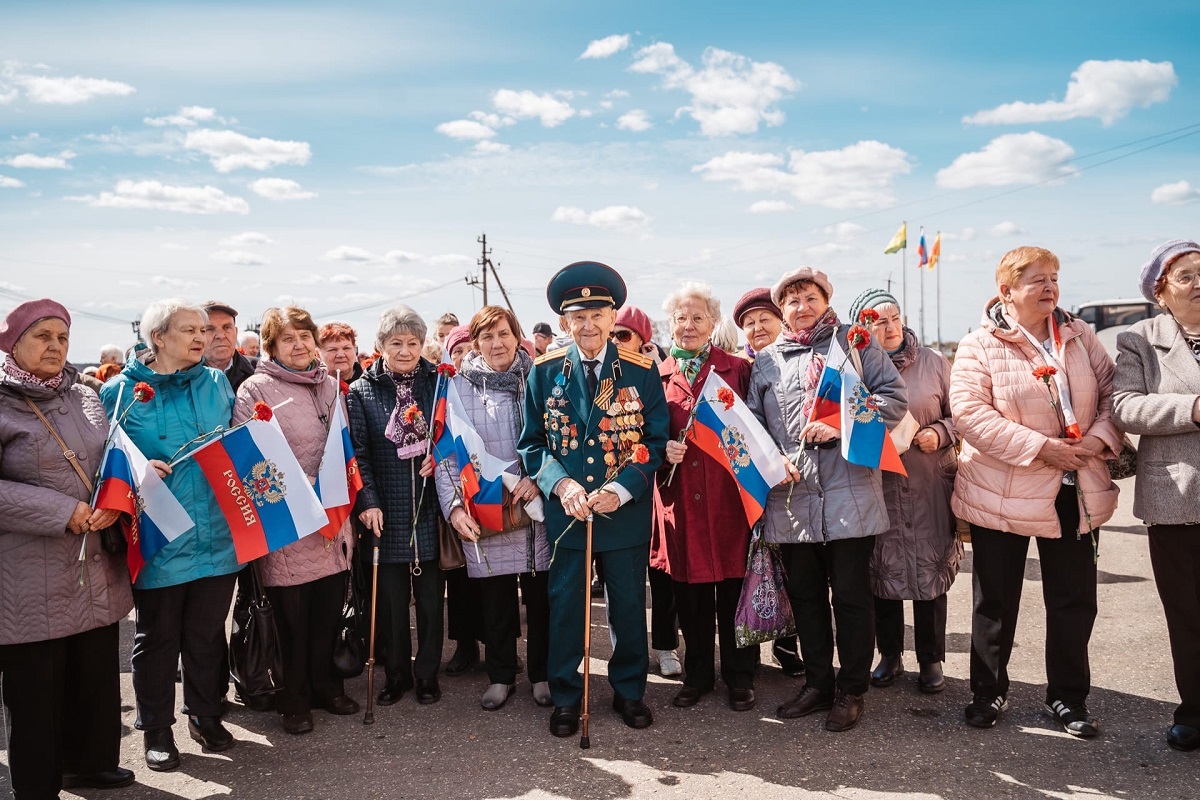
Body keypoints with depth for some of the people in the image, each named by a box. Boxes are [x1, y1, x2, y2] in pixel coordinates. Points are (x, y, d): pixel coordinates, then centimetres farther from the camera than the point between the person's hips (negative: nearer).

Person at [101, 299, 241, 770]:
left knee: (208, 633, 15)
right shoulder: (121, 391, -5)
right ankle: (156, 728, 29)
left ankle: (205, 714, 34)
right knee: (157, 637, 11)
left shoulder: (217, 383, 6)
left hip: (216, 534, 3)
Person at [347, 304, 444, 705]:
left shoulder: (439, 383, 4)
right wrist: (367, 502, -12)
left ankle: (427, 673, 23)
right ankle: (397, 674, 25)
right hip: (386, 513, 0)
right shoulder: (361, 392, 2)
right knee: (391, 598, 8)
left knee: (431, 595, 7)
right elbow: (358, 453, -3)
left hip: (430, 509, 0)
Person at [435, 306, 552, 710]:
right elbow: (446, 453, 0)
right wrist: (454, 506, -10)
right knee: (494, 598, 9)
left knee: (541, 595, 9)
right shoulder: (458, 387, 1)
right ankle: (500, 676, 27)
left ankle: (542, 673, 26)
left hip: (537, 507, 0)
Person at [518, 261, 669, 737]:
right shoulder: (545, 372, 1)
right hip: (563, 512, 0)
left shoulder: (641, 371, -2)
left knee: (629, 604, 11)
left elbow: (656, 440, -2)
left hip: (626, 511, 0)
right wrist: (561, 484, -15)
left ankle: (629, 690, 31)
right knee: (564, 604, 9)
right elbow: (533, 443, 3)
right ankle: (565, 697, 26)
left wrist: (620, 490, -15)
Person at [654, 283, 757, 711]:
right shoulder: (658, 376, 9)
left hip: (728, 493, -2)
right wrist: (663, 450, -10)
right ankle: (697, 673, 26)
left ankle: (740, 675, 21)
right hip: (679, 497, 2)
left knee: (733, 586, 5)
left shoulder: (737, 370, 4)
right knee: (690, 589, 9)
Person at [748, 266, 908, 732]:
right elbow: (754, 423, 15)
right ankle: (817, 684, 28)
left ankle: (850, 692, 18)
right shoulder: (766, 361, 15)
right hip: (791, 499, 4)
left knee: (851, 596, 3)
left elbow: (894, 398, -3)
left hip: (850, 495, -3)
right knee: (805, 596, 12)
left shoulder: (855, 342, 6)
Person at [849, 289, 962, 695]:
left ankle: (931, 660, 22)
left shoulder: (934, 363, 3)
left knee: (931, 570, 6)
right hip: (876, 484, 0)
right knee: (882, 571, 9)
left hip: (928, 486, 0)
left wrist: (940, 434, -11)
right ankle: (889, 656, 26)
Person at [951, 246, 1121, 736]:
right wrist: (1040, 447, -21)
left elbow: (1111, 392, 9)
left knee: (1074, 599, 12)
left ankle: (1067, 697, 28)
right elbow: (969, 411, -17)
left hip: (1075, 492, 4)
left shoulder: (1079, 337, 7)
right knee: (996, 601, 8)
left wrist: (1100, 438, -11)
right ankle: (988, 691, 25)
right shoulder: (979, 347, -8)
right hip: (1001, 494, -4)